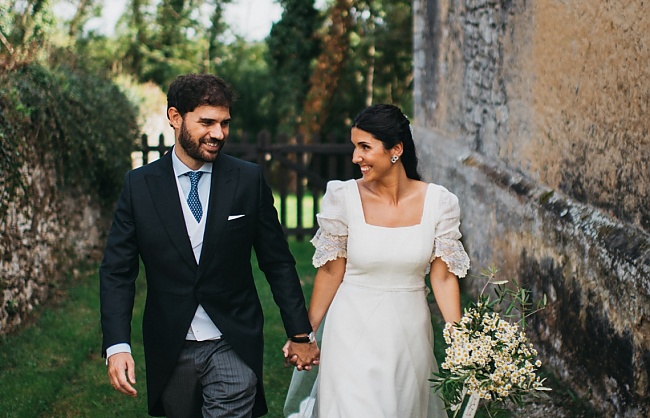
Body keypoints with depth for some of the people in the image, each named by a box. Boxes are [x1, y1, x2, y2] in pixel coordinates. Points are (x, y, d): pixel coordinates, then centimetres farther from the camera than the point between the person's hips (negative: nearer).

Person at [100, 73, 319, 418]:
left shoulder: (249, 180, -3)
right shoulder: (139, 185, -2)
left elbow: (278, 263, 3)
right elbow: (117, 272, -3)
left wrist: (300, 334, 4)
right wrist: (117, 345, -14)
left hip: (233, 347, -1)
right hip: (170, 350, 1)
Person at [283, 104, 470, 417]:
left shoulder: (438, 202, -8)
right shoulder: (344, 198, -10)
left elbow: (443, 277, -3)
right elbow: (331, 272, -2)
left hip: (410, 332, 2)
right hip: (354, 330, -1)